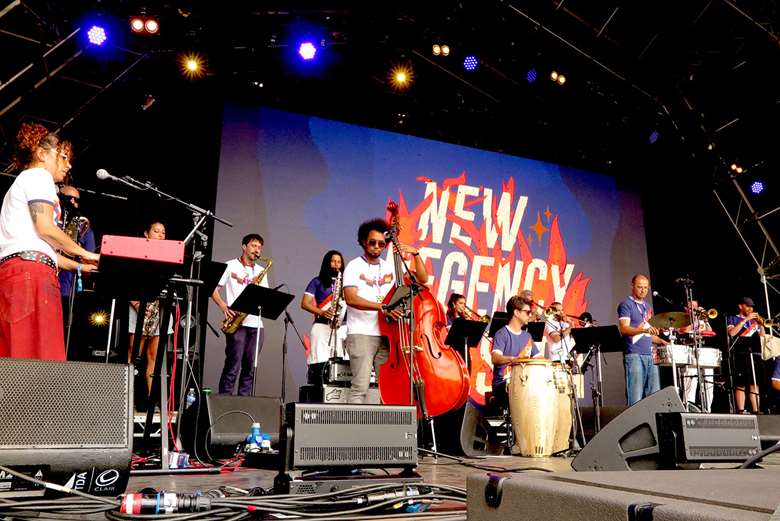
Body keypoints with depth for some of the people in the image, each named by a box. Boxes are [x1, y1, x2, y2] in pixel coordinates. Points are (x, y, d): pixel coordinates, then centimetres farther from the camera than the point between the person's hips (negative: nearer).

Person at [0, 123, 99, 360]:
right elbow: (45, 228, -9)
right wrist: (84, 253, 3)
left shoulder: (21, 184, 34)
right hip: (30, 272, -10)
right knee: (37, 357, -17)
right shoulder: (38, 175, 5)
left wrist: (79, 266, 28)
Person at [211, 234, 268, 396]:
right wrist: (224, 306, -13)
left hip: (256, 323, 5)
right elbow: (213, 288, 1)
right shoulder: (231, 265, 5)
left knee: (250, 367, 5)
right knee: (233, 366, -8)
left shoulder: (261, 271, 18)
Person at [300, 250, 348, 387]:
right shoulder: (317, 281, 10)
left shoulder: (345, 283, 20)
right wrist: (321, 312, -13)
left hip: (342, 328, 3)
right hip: (322, 327, -3)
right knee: (318, 365, -10)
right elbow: (304, 303, 2)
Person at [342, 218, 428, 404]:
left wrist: (416, 254, 1)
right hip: (361, 334, -4)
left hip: (386, 334, 4)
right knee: (360, 387, -11)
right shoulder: (355, 266, 1)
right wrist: (382, 307, -25)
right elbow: (351, 298, -14)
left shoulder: (391, 267, 14)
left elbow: (422, 279, 14)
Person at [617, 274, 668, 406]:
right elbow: (624, 329, -16)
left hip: (650, 355, 7)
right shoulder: (626, 305, -3)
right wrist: (644, 330, -30)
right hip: (634, 355, -7)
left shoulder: (647, 306, 21)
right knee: (636, 397, -9)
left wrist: (661, 341, 11)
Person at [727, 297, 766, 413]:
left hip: (756, 354, 5)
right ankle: (741, 411, -9)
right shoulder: (732, 318, 9)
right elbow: (731, 333, -9)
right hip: (741, 355, -5)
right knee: (740, 385, -8)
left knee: (755, 384, 3)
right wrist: (745, 320, -9)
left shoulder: (754, 320, 23)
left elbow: (762, 336, 16)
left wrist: (760, 323, 1)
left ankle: (756, 411, 3)